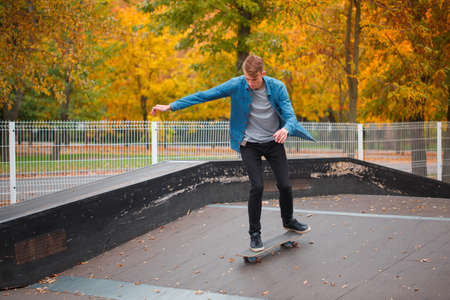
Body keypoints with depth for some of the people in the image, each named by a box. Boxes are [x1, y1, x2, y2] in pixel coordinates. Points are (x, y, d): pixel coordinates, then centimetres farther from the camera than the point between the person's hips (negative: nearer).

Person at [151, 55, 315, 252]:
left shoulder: (277, 88, -12)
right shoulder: (237, 85, -14)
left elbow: (290, 115, -14)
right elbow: (204, 95, -12)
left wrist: (286, 128, -40)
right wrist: (171, 106, -15)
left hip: (274, 142, 2)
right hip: (249, 144, -2)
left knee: (285, 185, 2)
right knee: (257, 186, -14)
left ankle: (289, 221, 31)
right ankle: (254, 233, 4)